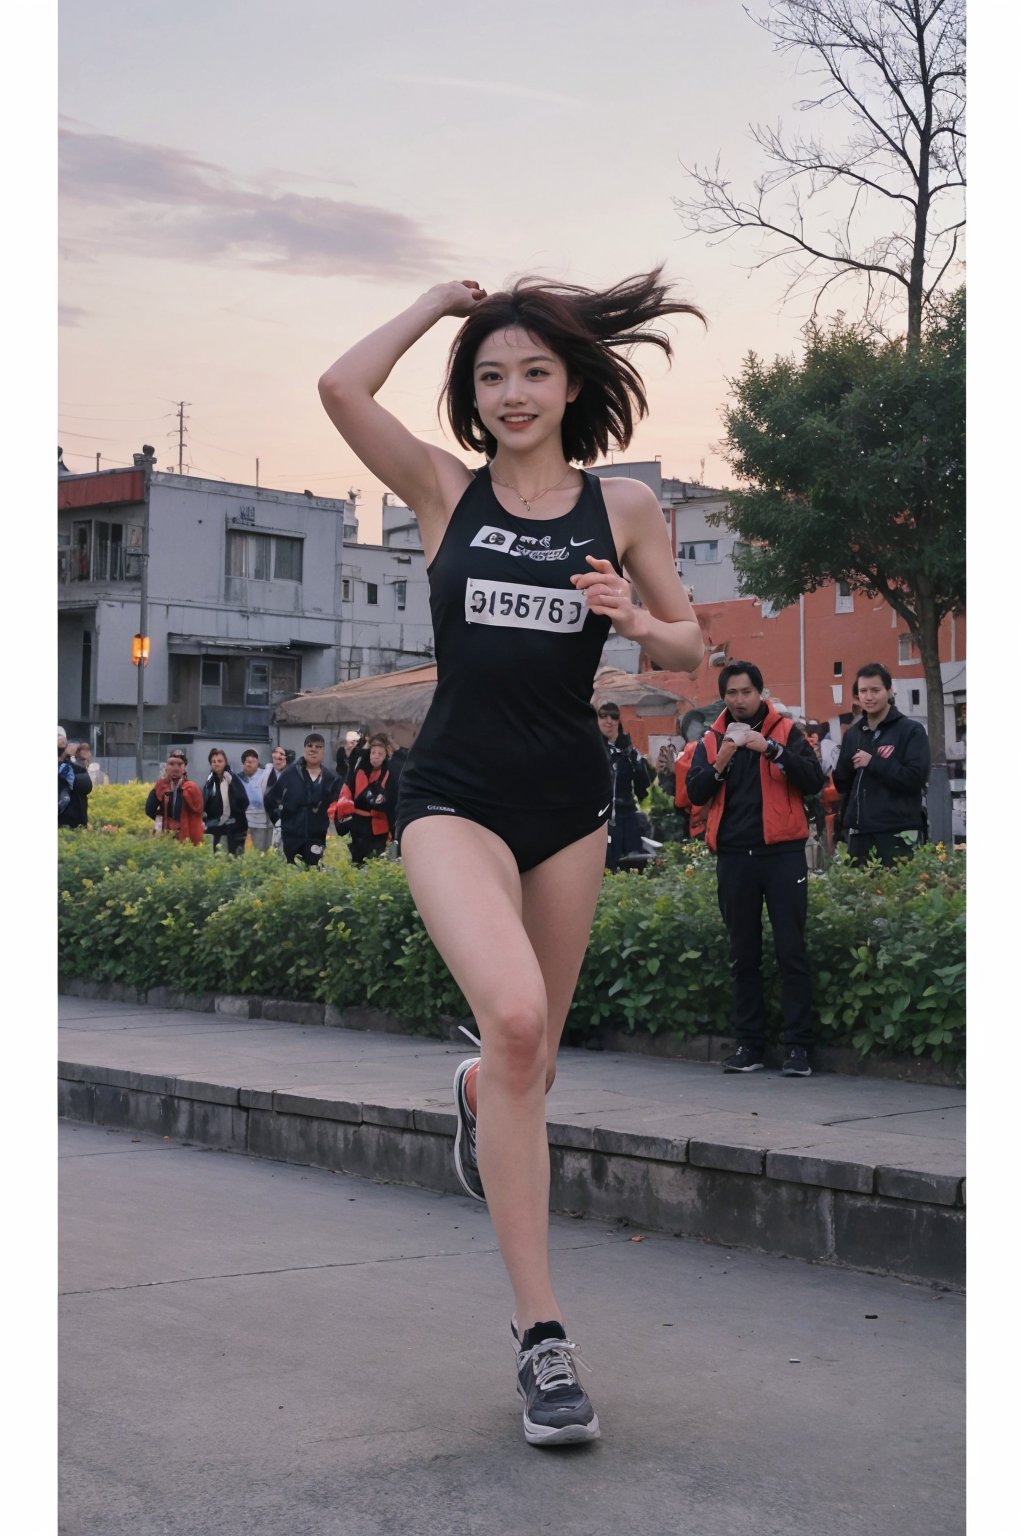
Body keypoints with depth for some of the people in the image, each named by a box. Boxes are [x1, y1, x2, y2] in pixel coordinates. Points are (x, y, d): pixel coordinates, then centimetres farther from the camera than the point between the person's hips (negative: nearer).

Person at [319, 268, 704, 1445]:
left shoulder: (623, 507, 5)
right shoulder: (445, 491, 2)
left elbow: (689, 648, 11)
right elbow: (342, 387, -12)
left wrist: (637, 621, -11)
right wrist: (440, 301, 2)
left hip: (568, 800, 3)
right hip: (455, 793, -3)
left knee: (532, 1059, 12)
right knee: (514, 1016, -26)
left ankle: (478, 1099, 54)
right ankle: (539, 1331, -19)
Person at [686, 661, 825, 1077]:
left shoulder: (785, 731, 5)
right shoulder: (712, 741, 12)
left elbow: (814, 780, -7)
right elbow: (695, 793, 3)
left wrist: (771, 749, -17)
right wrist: (720, 764, -14)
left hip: (782, 852, -3)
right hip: (734, 856, 3)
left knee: (791, 951, -5)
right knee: (743, 956, 7)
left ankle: (798, 1046, -3)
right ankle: (749, 1045, 12)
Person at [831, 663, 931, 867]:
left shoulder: (911, 731, 0)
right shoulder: (853, 734, 16)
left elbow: (917, 777, -11)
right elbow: (841, 784, 14)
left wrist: (873, 763, -11)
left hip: (897, 834, -5)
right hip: (858, 833, 5)